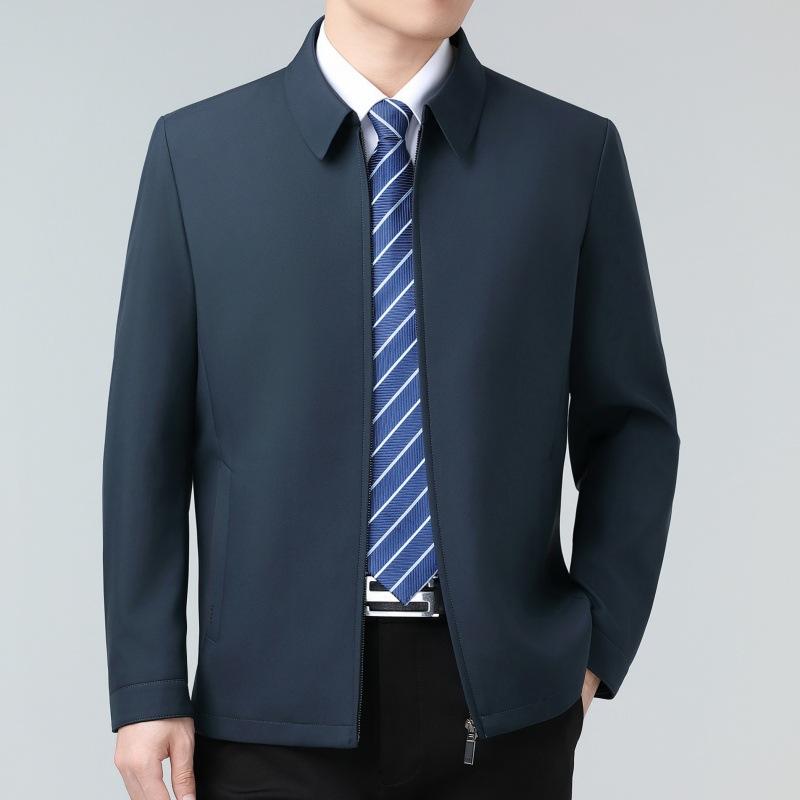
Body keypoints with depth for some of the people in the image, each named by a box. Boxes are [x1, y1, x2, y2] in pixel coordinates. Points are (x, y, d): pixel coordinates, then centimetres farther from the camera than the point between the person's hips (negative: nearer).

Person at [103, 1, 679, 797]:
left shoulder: (573, 152, 1)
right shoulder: (196, 151, 0)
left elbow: (629, 421, 7)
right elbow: (148, 433, 1)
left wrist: (594, 648, 0)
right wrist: (147, 690, -1)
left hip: (503, 694, 1)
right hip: (280, 700, -1)